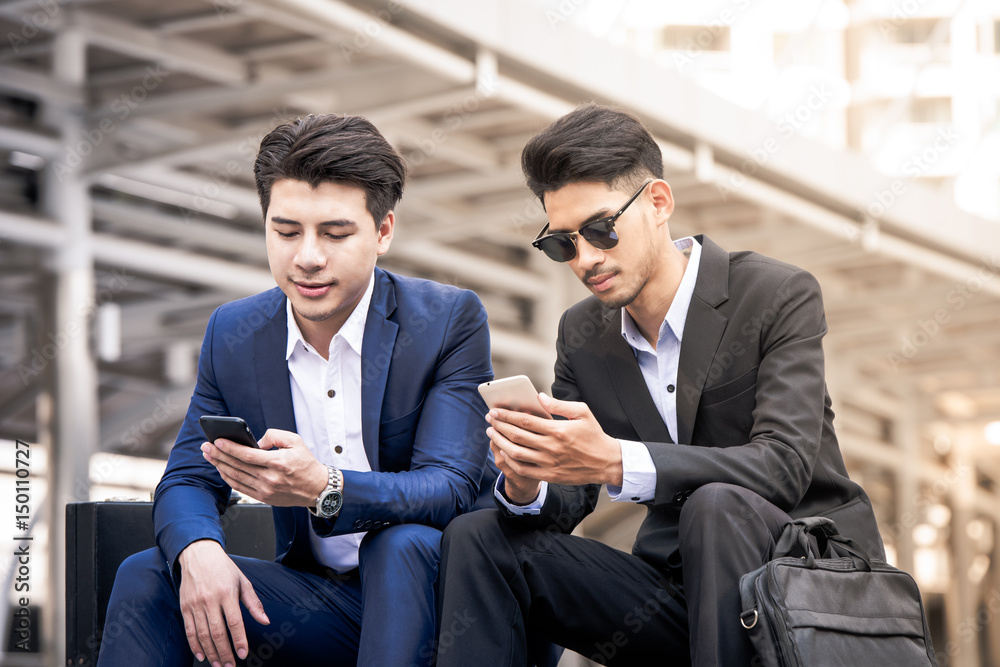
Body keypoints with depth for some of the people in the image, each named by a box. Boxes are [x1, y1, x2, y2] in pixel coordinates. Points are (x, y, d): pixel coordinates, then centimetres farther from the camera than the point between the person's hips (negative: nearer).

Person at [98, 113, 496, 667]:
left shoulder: (450, 320, -10)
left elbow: (450, 490, -20)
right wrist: (198, 551, -23)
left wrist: (324, 488, -40)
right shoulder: (233, 333, 3)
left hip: (431, 595, -3)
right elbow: (187, 480, 3)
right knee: (146, 575, -17)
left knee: (406, 544, -35)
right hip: (319, 597, 3)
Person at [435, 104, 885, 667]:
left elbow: (785, 464, -24)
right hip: (675, 587, 5)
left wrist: (615, 463, -35)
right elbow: (567, 504, 6)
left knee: (716, 505, -36)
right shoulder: (583, 333, 8)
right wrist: (525, 485, -20)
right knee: (478, 537, -10)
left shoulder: (780, 296, -10)